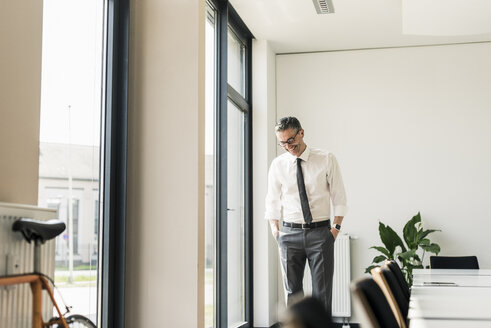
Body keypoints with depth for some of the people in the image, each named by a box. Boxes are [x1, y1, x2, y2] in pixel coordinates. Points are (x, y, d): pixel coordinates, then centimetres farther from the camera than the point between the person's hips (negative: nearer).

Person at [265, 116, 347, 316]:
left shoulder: (326, 160, 0)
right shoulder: (278, 165, 5)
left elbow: (339, 198, 3)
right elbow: (272, 202, 13)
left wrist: (335, 228, -6)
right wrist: (275, 230, 1)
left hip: (320, 232, -1)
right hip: (290, 234, 2)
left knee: (322, 291, 0)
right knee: (292, 290, 5)